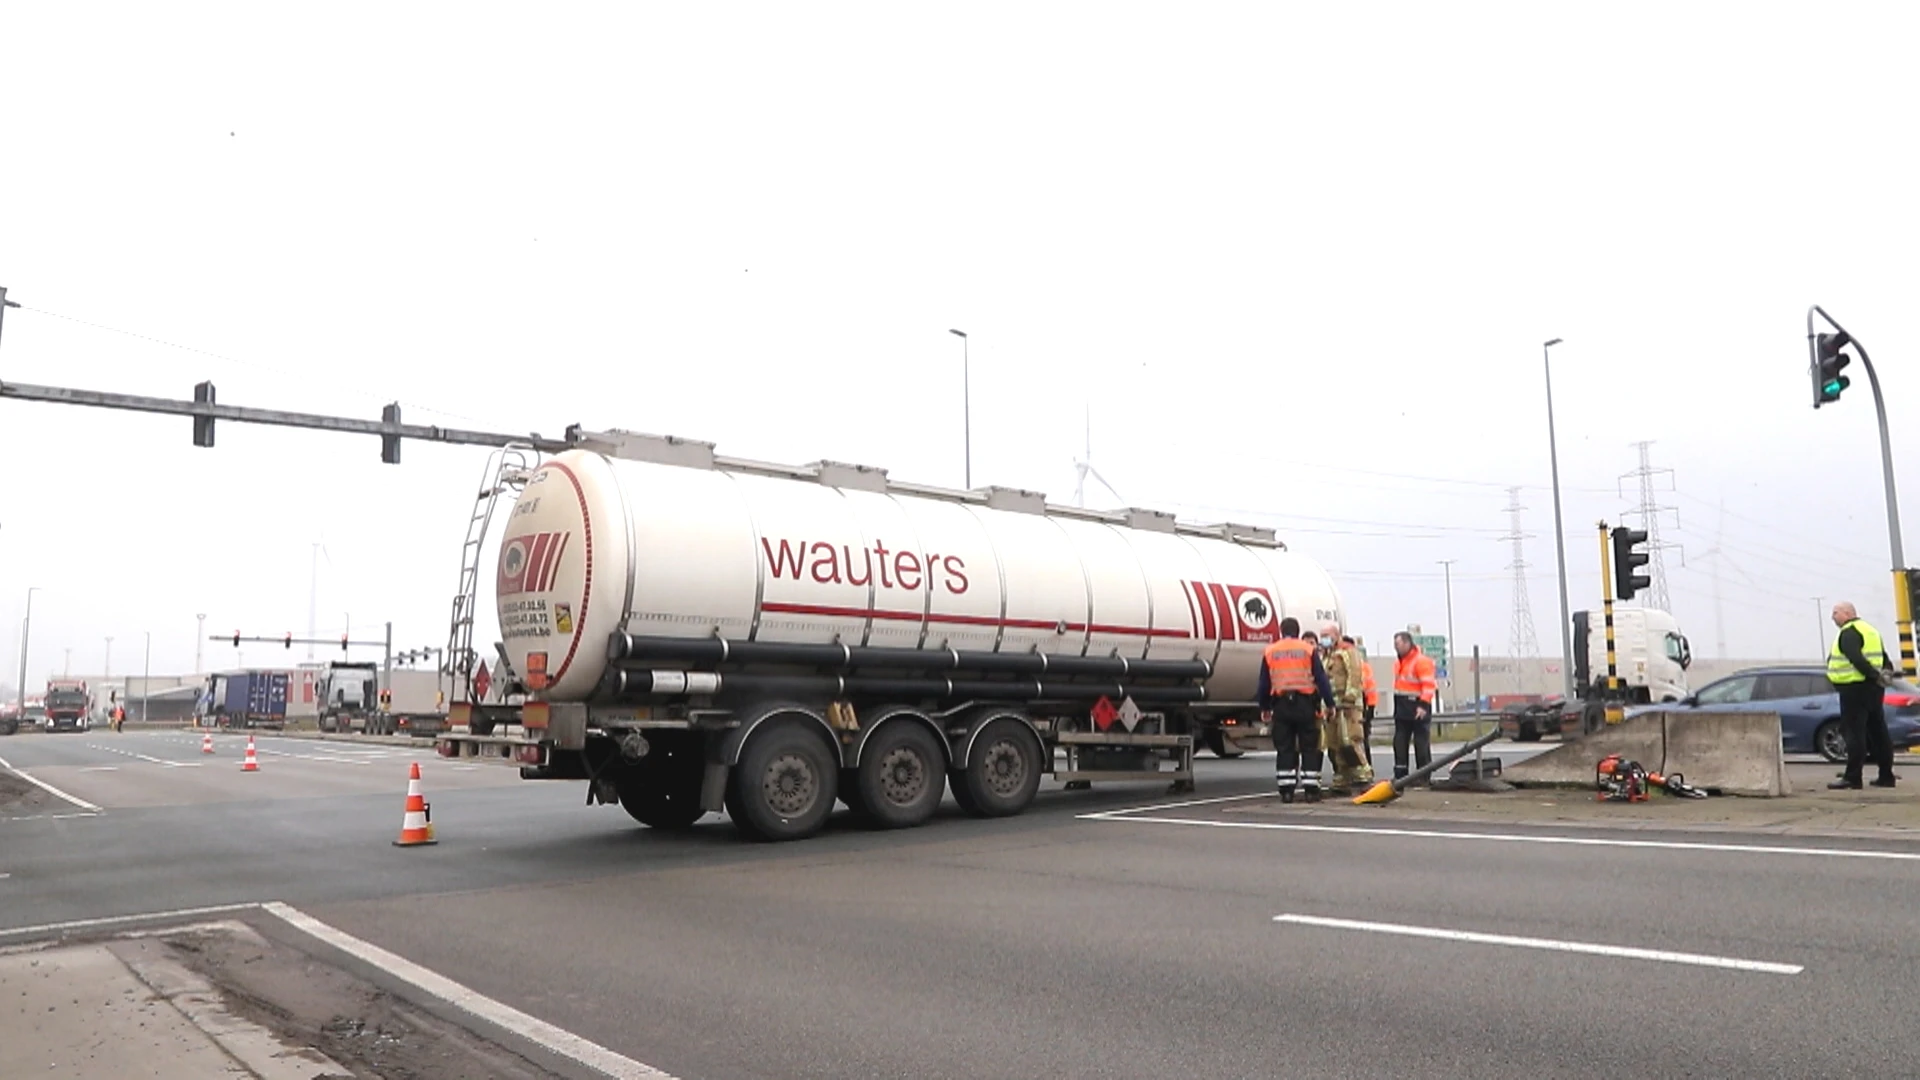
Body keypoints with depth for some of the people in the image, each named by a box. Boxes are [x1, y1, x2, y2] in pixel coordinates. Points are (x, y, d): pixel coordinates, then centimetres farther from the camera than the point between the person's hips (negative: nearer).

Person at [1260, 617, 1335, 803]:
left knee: (1284, 749, 6)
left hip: (1281, 705, 2)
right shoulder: (1308, 649, 1)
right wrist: (1329, 703, 3)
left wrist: (1264, 708, 18)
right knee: (1309, 749, 6)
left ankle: (1286, 791, 4)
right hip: (1305, 704, -1)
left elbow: (1264, 683, 10)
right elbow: (1321, 678, -1)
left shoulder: (1270, 652, 7)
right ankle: (1311, 790, 4)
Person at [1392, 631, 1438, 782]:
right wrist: (1397, 707, 21)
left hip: (1418, 708, -9)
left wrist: (1423, 705, -26)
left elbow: (1428, 685, -19)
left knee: (1421, 743, -2)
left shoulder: (1421, 661, -13)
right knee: (1399, 742, 7)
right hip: (1402, 709, 9)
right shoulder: (1400, 663, 15)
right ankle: (1400, 775, 12)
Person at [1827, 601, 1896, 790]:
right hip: (1873, 689, 10)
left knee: (1855, 733, -10)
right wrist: (1884, 674, 7)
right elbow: (1883, 658, 19)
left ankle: (1852, 777, -11)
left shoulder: (1849, 632, -11)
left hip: (1855, 688, -10)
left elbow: (1856, 659, -24)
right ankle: (1886, 776, 17)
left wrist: (1875, 676, -22)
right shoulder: (1870, 630, 21)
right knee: (1878, 732, 12)